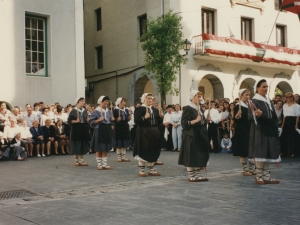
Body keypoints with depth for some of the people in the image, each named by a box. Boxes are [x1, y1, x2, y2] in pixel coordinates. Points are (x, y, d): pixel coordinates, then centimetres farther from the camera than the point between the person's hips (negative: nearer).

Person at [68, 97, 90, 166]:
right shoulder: (74, 111, -6)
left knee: (83, 146, 7)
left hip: (84, 130, 5)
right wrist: (75, 121, -23)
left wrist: (88, 120, -2)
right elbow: (69, 120, -8)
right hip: (76, 130, -5)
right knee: (76, 146, 0)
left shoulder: (84, 111, 11)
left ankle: (81, 160, 14)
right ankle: (76, 161, 9)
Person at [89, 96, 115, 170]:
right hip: (99, 131, -6)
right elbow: (91, 122, -9)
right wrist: (98, 120, -22)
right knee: (99, 150, 2)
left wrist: (112, 120, 1)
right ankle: (99, 165, 11)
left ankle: (104, 164, 14)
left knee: (105, 149, 9)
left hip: (107, 131, 6)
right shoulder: (96, 111, -8)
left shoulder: (108, 111, 10)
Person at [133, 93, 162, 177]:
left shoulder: (154, 110, 13)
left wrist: (161, 116, -1)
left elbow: (157, 121, 16)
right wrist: (144, 117, -27)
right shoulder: (139, 109, -7)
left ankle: (151, 170, 20)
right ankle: (141, 170, 9)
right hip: (143, 133, -7)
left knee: (153, 151, 10)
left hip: (154, 133, 7)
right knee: (143, 151, -1)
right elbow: (136, 120, -16)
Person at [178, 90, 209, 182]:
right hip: (191, 136, -8)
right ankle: (190, 176, 5)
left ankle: (197, 174, 17)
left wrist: (206, 119, 5)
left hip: (200, 136, 8)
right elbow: (184, 123, -17)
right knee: (191, 156, -3)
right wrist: (195, 120, -24)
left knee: (199, 156, 10)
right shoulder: (187, 109, -10)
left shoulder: (199, 109, 14)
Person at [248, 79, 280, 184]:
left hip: (270, 130, 8)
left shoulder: (268, 101, 15)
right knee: (260, 152, -8)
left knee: (268, 153, 8)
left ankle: (266, 176, 13)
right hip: (259, 130, -8)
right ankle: (259, 176, 1)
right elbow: (250, 116, -16)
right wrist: (256, 114, -37)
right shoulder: (255, 101, -9)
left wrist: (275, 129, 15)